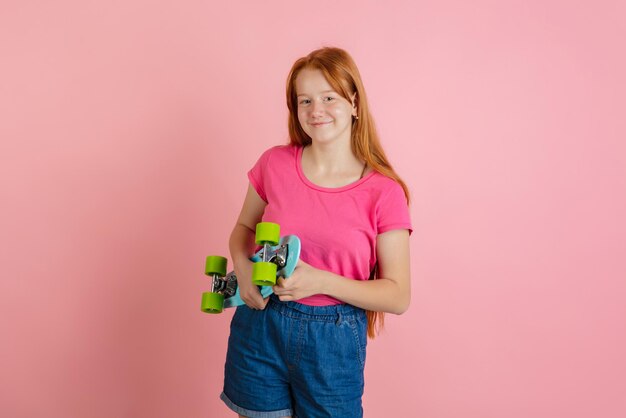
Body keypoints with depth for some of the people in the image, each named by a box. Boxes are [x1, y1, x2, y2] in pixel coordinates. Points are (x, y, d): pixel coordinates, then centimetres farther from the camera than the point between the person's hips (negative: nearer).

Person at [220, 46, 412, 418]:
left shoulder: (384, 192, -11)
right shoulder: (274, 164, -4)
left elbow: (398, 296, -9)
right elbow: (243, 228, 12)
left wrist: (321, 281, -22)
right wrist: (244, 269, -9)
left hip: (332, 344, -2)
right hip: (260, 329, 2)